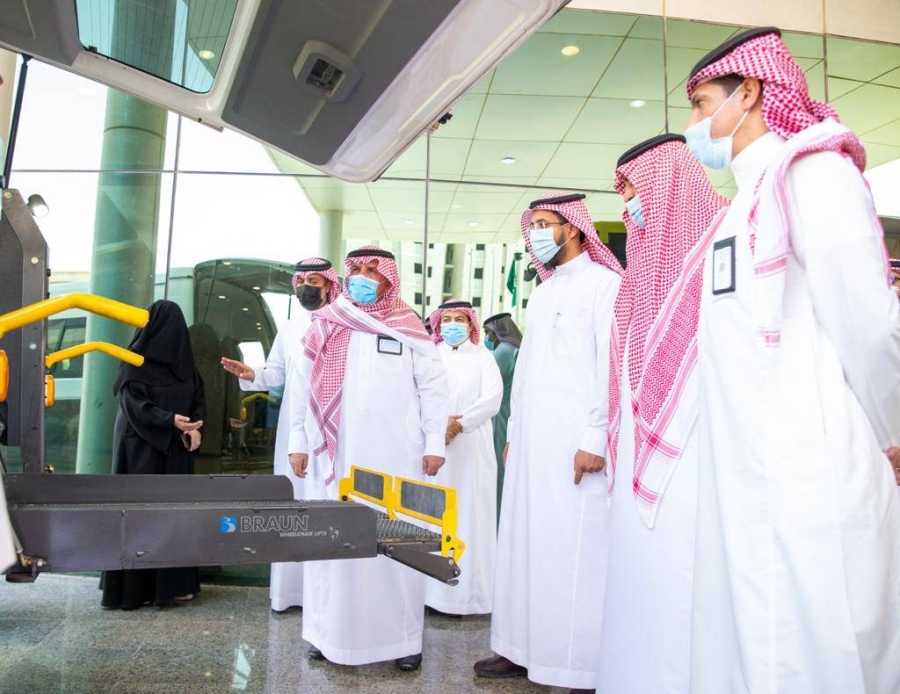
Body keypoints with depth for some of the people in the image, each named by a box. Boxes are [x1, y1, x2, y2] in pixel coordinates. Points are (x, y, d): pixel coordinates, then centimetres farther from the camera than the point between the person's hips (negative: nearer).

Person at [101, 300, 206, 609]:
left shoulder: (184, 361, 11)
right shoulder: (136, 359, -5)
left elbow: (199, 397, 8)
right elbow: (131, 401, -14)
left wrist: (194, 426, -11)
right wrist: (170, 420, -25)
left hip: (176, 450, 6)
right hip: (142, 447, -5)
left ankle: (172, 581, 13)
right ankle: (135, 586, 5)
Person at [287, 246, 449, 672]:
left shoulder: (410, 328, 6)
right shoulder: (326, 325, 10)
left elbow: (433, 387, 4)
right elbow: (302, 384, 11)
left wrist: (434, 443, -3)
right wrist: (297, 440, 6)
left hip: (397, 456, -1)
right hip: (337, 454, 2)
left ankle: (403, 636, 10)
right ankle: (330, 631, 18)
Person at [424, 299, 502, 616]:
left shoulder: (482, 357, 9)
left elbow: (492, 399, -4)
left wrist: (459, 424, -12)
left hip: (472, 445, -1)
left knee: (470, 512, -2)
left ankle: (470, 590, 4)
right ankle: (431, 586, 7)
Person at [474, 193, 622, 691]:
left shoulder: (604, 283, -4)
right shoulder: (541, 294, 20)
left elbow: (612, 365, -12)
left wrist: (596, 439, -17)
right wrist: (513, 434, 18)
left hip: (575, 445, -8)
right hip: (532, 444, 8)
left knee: (575, 553, -5)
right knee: (524, 545, 9)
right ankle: (525, 649, 20)